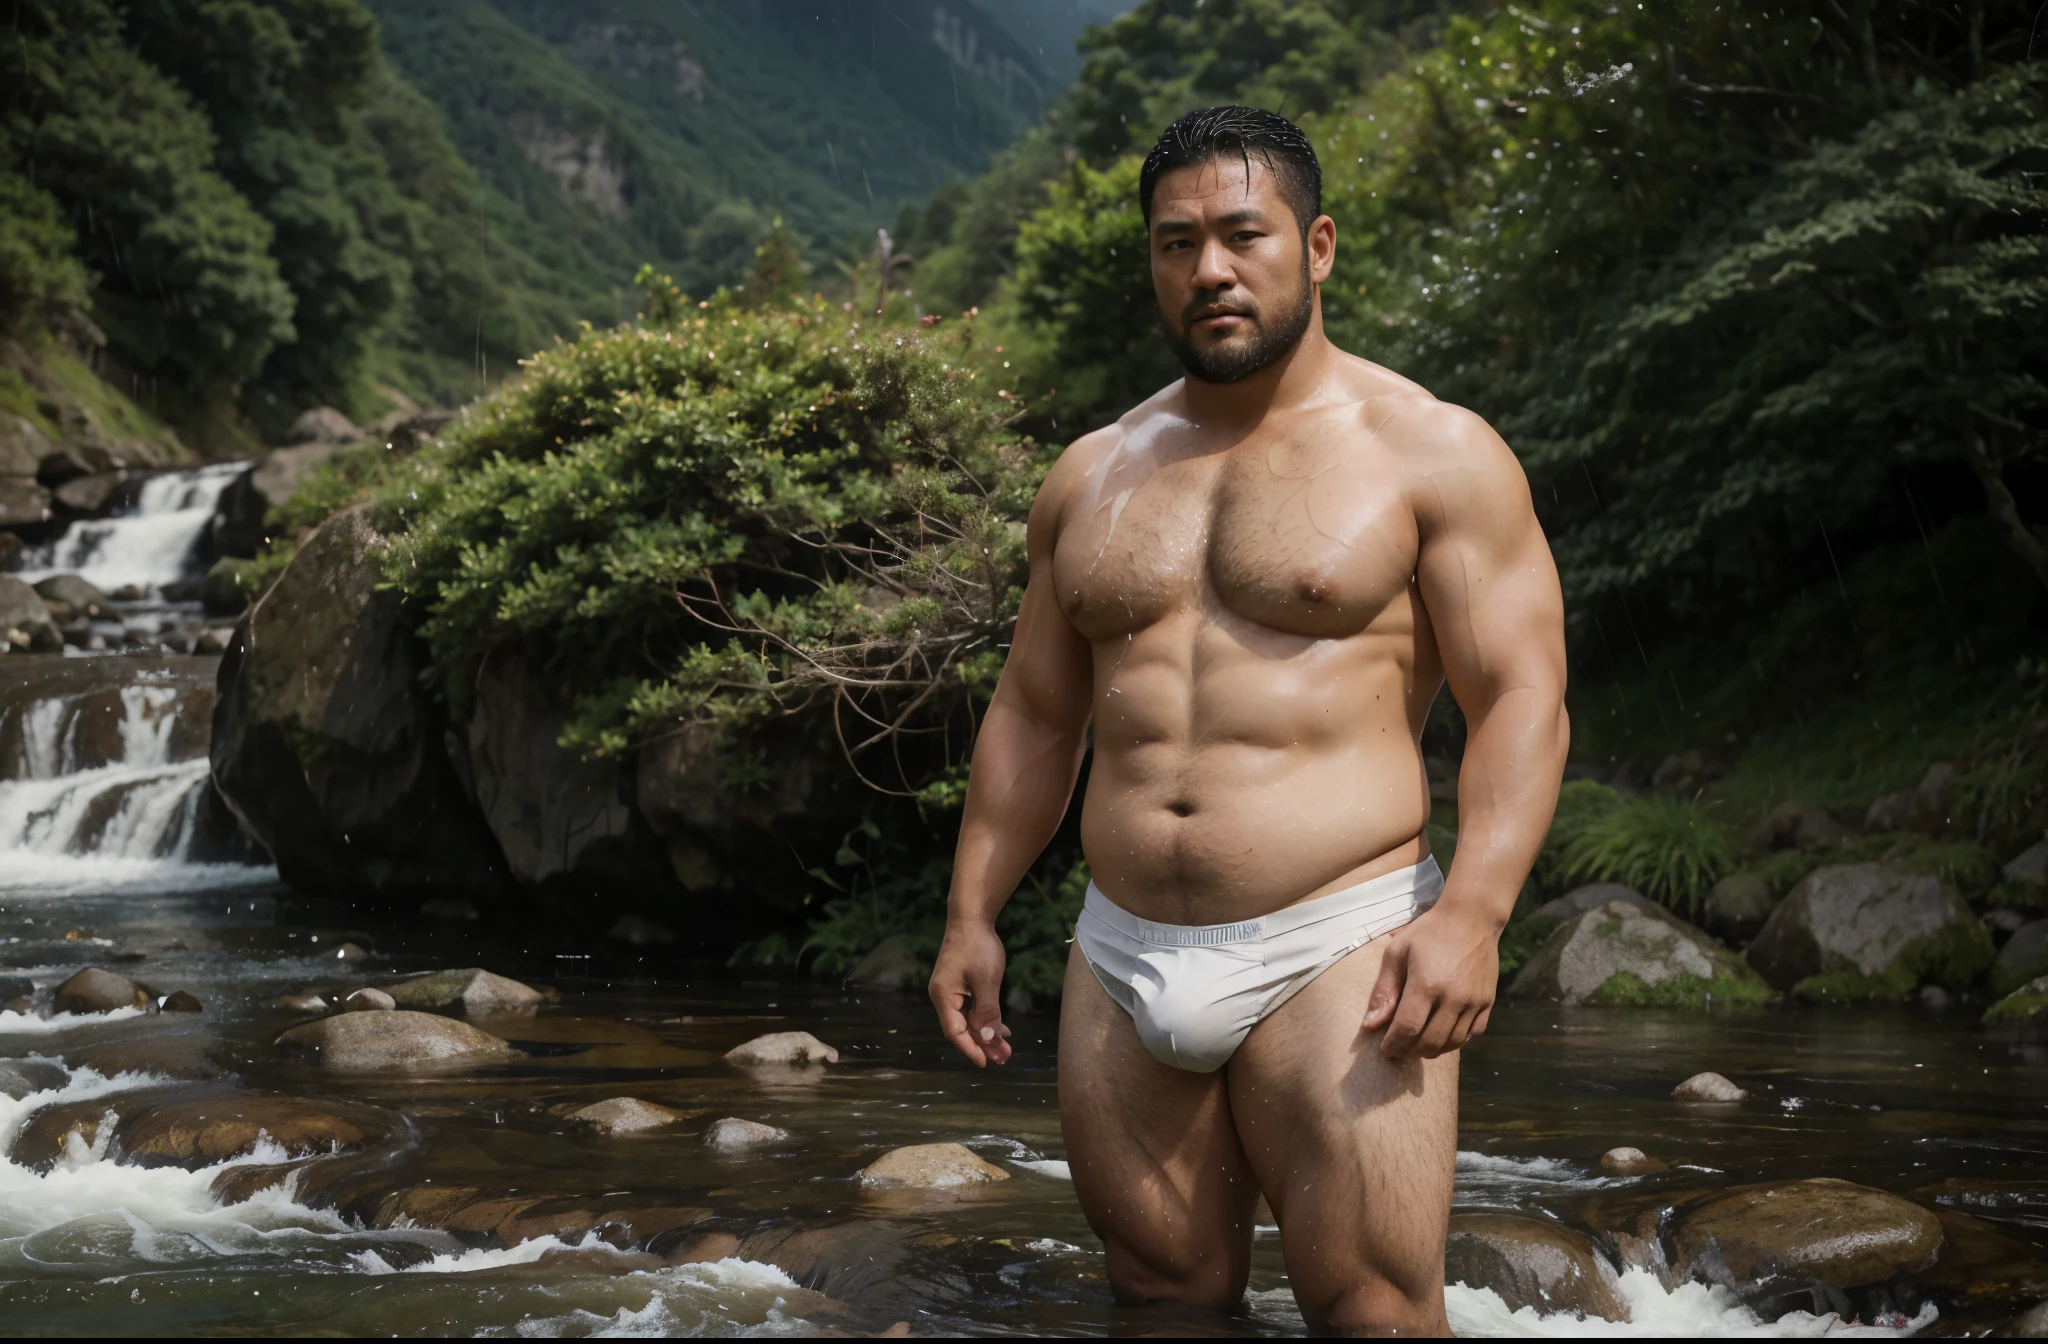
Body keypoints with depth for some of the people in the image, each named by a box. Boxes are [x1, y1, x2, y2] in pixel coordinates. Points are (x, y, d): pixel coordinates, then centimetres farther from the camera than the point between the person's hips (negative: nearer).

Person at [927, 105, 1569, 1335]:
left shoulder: (1433, 454, -1)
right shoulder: (1091, 478, 14)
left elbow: (1522, 701, -7)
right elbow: (1034, 713, 20)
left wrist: (1471, 913, -21)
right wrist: (973, 917, 13)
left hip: (1334, 955, -5)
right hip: (1122, 960, 5)